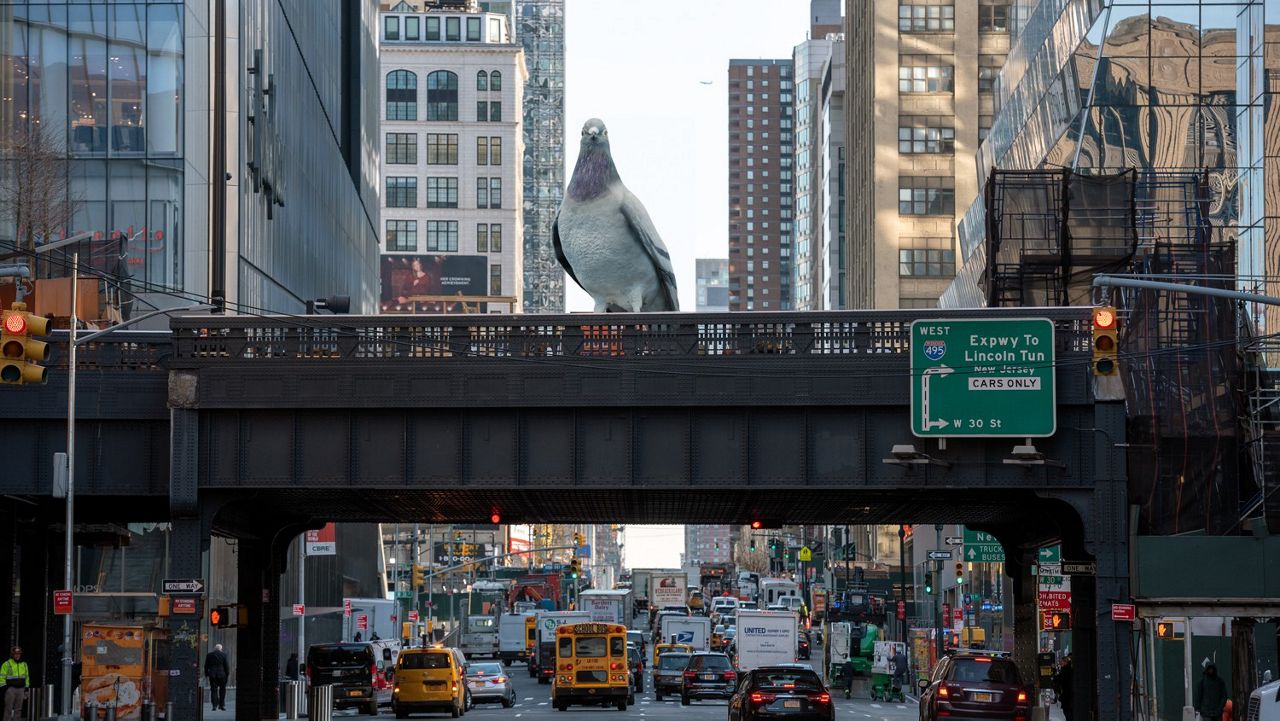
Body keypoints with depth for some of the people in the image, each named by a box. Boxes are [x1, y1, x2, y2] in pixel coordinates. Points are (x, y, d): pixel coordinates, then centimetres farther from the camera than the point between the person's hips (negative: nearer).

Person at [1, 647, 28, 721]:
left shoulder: (24, 664, 12)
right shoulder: (6, 664, -4)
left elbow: (26, 678, 18)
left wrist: (26, 689, 13)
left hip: (21, 689, 5)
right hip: (10, 689, -5)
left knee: (18, 709, 5)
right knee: (8, 709, -6)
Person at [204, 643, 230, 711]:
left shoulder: (209, 655, 4)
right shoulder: (224, 655, -3)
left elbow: (206, 666, 6)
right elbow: (226, 666, -4)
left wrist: (206, 674, 13)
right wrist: (228, 674, 4)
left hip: (212, 675, 1)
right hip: (221, 675, -1)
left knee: (213, 690, 5)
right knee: (222, 690, 11)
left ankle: (214, 705, -1)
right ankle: (222, 705, 9)